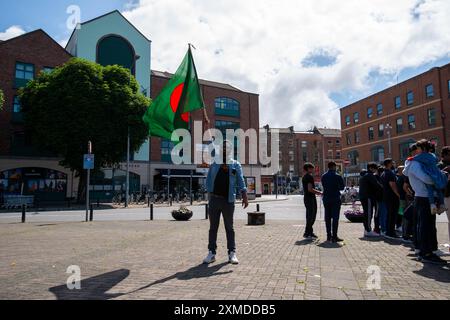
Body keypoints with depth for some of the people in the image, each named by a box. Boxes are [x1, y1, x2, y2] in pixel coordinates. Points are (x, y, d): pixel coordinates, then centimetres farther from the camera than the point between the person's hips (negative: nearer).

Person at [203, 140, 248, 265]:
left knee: (229, 227, 7)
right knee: (213, 227, 7)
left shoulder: (236, 165, 5)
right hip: (214, 199, 2)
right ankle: (211, 252, 15)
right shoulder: (214, 165, 9)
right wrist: (210, 194, 2)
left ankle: (232, 253, 15)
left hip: (228, 200, -1)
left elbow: (241, 182, 1)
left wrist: (244, 196, -9)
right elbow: (209, 181, 10)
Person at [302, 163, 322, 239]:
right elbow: (310, 189, -22)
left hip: (306, 198, 10)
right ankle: (307, 233, -2)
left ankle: (309, 232, 21)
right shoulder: (309, 177, -14)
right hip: (310, 198, -10)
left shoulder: (304, 177, 17)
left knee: (309, 216, 14)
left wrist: (317, 192, 20)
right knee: (311, 216, -5)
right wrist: (320, 193, -12)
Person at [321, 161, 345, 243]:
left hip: (326, 199, 5)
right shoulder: (337, 176, -9)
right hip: (335, 199, -5)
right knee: (335, 218, -2)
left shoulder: (323, 176, 6)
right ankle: (334, 236, -3)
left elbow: (324, 186, 10)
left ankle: (329, 236, 14)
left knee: (327, 218, 10)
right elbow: (342, 187, -3)